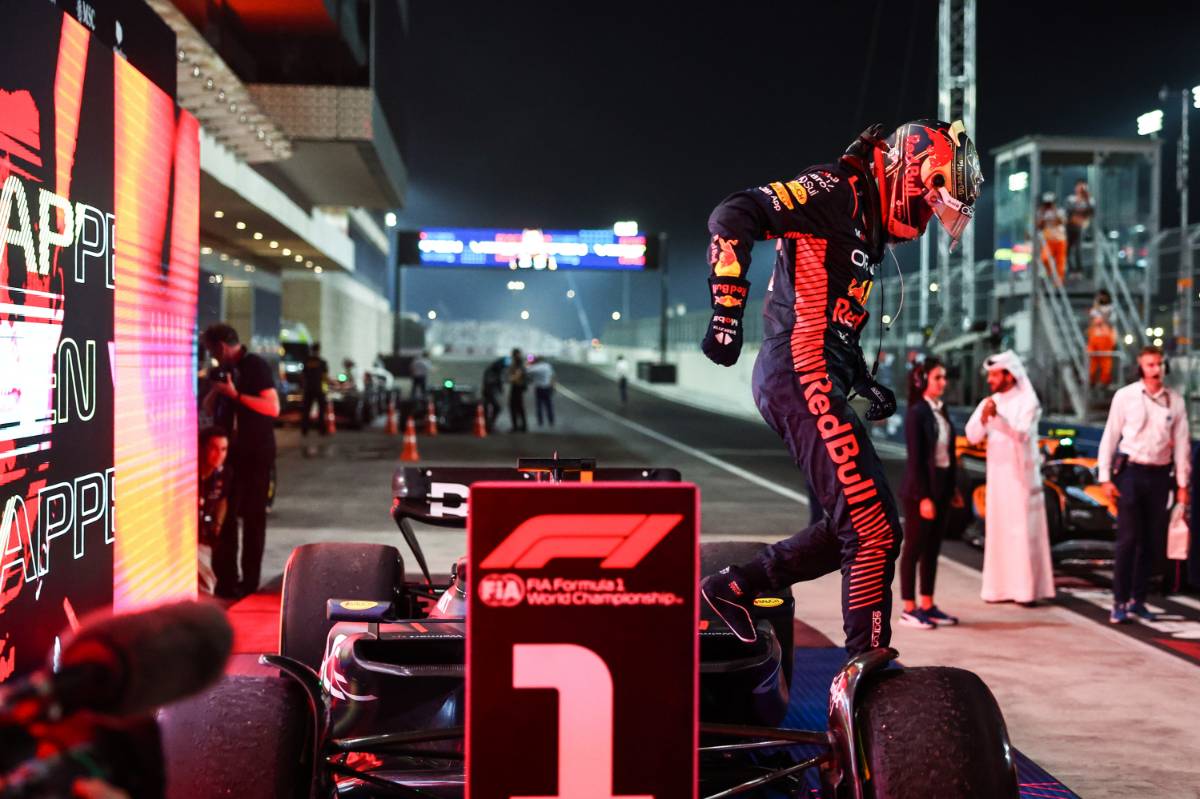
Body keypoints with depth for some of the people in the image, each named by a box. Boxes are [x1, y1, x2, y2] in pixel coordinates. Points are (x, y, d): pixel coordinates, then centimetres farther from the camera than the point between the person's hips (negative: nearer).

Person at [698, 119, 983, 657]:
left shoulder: (869, 226, 22)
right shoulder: (838, 190, -8)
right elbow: (733, 215, -19)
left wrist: (865, 383, 21)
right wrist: (728, 309, -26)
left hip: (816, 380, 10)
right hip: (801, 376, -10)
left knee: (861, 524, 14)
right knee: (874, 530, -10)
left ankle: (735, 586, 20)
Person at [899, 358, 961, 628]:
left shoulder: (942, 410, 11)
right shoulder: (916, 413, -13)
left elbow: (948, 452, 14)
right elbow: (915, 458, -16)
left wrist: (953, 487, 11)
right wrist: (923, 497, -19)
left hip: (942, 487, 8)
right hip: (920, 489, -8)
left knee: (932, 549, 11)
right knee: (914, 548, 0)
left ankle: (927, 606, 18)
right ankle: (909, 609, 6)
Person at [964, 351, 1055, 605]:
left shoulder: (1027, 401, -6)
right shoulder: (989, 402, 9)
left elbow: (1022, 434, -21)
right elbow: (972, 436, -1)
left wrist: (997, 417, -34)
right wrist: (983, 417, -20)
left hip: (1022, 475, -5)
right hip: (996, 475, 5)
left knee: (1024, 531, -5)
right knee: (998, 530, 4)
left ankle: (1028, 589, -2)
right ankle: (1001, 586, 8)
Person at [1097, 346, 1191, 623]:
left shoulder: (1175, 400, 4)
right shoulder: (1125, 396, -3)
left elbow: (1181, 442, 7)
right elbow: (1110, 436, 0)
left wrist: (1182, 483, 5)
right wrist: (1105, 477, -4)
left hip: (1159, 475, 3)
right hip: (1130, 472, -3)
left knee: (1153, 542, 7)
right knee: (1128, 539, -6)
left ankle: (1137, 599, 19)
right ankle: (1120, 602, 1)